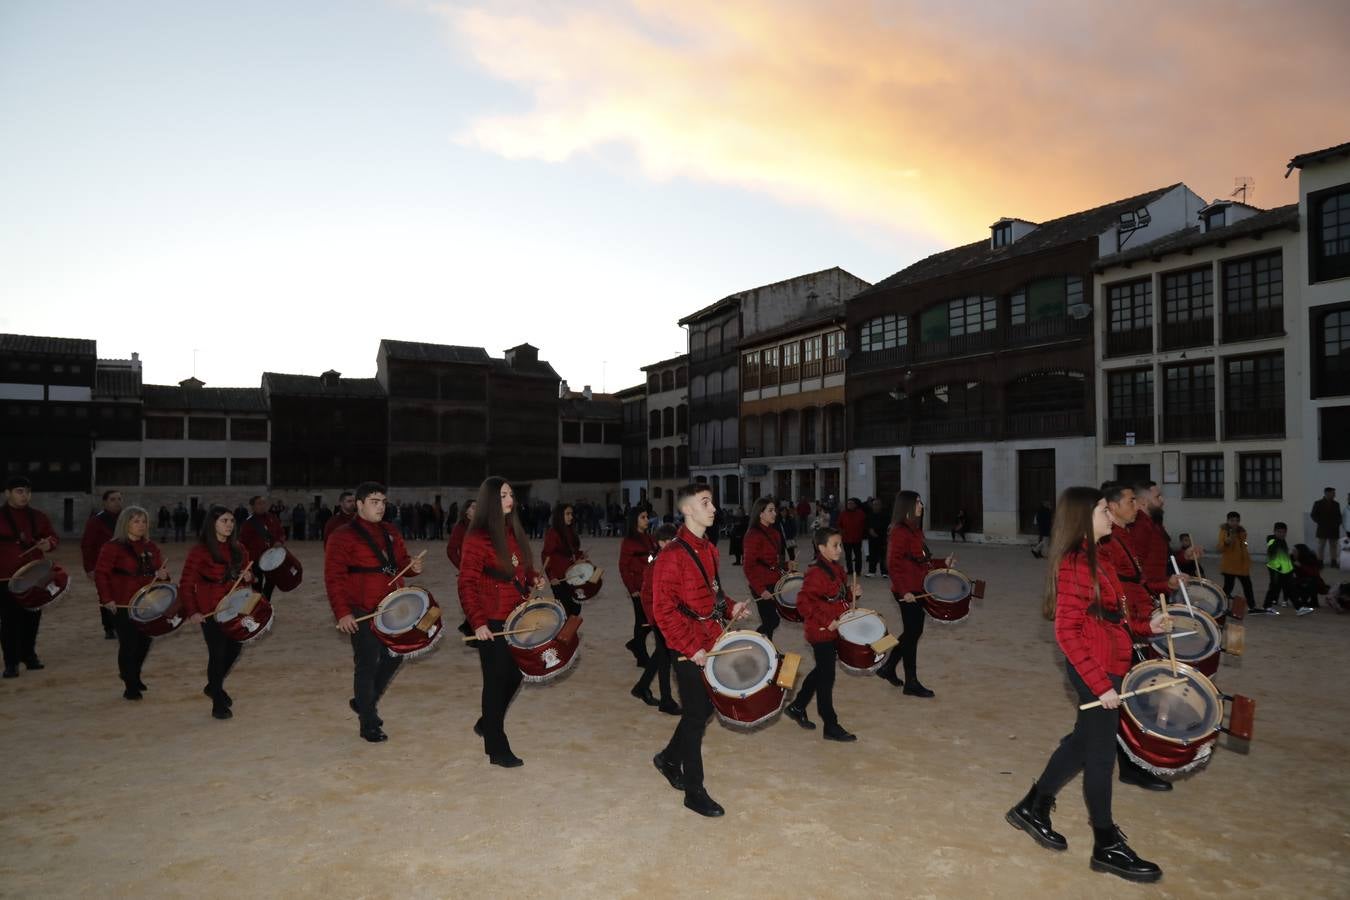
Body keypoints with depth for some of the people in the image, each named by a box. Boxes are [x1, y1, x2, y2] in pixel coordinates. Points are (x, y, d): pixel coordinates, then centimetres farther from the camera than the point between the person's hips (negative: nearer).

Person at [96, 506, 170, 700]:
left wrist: (162, 574, -8)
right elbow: (101, 574, -11)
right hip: (122, 604, -6)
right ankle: (130, 686, 11)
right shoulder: (112, 547, -8)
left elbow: (160, 568, 17)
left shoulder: (150, 547, 10)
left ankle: (133, 675, 36)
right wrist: (106, 599, -17)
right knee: (129, 644, -2)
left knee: (144, 641, 12)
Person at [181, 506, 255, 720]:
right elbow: (186, 584, -11)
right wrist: (191, 612, -20)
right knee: (218, 653, -1)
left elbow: (248, 573, 19)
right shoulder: (200, 551, -11)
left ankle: (214, 686, 39)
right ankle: (218, 704, 14)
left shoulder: (238, 548, 6)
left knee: (235, 647, 12)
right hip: (210, 611, -6)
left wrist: (248, 577, -5)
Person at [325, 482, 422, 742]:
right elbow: (334, 578, -12)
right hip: (363, 612, -7)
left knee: (394, 657, 15)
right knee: (367, 665, 1)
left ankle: (364, 702, 37)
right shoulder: (343, 536, -8)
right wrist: (342, 612, -19)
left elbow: (400, 562, 22)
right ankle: (369, 724, 14)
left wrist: (412, 566, -2)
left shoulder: (391, 532, 11)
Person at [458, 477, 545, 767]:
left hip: (515, 618, 7)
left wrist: (533, 579, 1)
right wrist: (477, 622, -21)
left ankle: (486, 723, 40)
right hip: (492, 622, -7)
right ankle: (497, 750, 14)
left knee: (514, 675, 16)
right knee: (497, 681, 1)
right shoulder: (478, 537, -14)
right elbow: (467, 584, -15)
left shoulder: (514, 532, 9)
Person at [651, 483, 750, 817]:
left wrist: (728, 610, 5)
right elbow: (663, 611, -20)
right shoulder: (673, 555, -19)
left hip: (712, 644, 8)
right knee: (696, 717, 2)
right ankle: (694, 792, 17)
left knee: (704, 708, 19)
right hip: (690, 650, -8)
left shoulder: (708, 549, 8)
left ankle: (669, 758, 40)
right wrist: (691, 649, -20)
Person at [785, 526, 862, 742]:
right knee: (826, 677, 0)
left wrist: (853, 593, 0)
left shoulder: (837, 570, 8)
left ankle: (797, 707, 35)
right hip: (820, 632, -9)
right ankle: (831, 727, 10)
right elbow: (804, 603, -24)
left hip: (833, 630, 9)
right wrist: (826, 621, -24)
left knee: (822, 671, 19)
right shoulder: (816, 573, -20)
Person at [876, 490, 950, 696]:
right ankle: (911, 683, 12)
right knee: (912, 634, 0)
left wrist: (943, 563, 8)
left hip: (918, 589, 9)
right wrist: (904, 590, -23)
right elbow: (893, 564, -21)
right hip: (907, 592, -9)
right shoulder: (900, 532, -17)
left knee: (913, 632, 17)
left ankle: (888, 667, 30)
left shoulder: (915, 530, 12)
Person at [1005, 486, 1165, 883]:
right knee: (1101, 751, 3)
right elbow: (1068, 633, -23)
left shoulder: (1089, 557, 10)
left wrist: (1146, 625, 8)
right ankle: (1107, 846, 19)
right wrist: (1101, 683, -23)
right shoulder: (1077, 563, -21)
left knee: (1084, 740, 18)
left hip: (1106, 666, 10)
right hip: (1096, 671, -10)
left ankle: (1032, 809, 30)